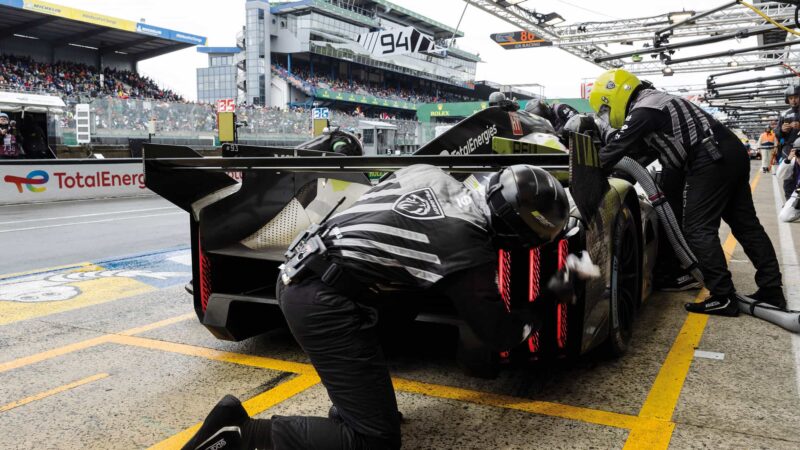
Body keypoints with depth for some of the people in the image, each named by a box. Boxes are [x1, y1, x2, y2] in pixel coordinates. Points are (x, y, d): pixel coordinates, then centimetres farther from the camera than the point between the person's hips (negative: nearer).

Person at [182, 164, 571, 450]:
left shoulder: (429, 174, 8)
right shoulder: (469, 251, -9)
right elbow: (496, 334, 4)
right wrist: (535, 319, 22)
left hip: (299, 276, 9)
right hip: (324, 304, -9)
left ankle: (349, 410, 28)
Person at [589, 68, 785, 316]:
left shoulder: (642, 111, -8)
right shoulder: (655, 101, 24)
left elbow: (613, 151, -10)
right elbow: (634, 150, 28)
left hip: (712, 161, -10)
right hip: (733, 151, 10)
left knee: (699, 229, -5)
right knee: (745, 223, 13)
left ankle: (723, 297, -4)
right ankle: (771, 289, 18)